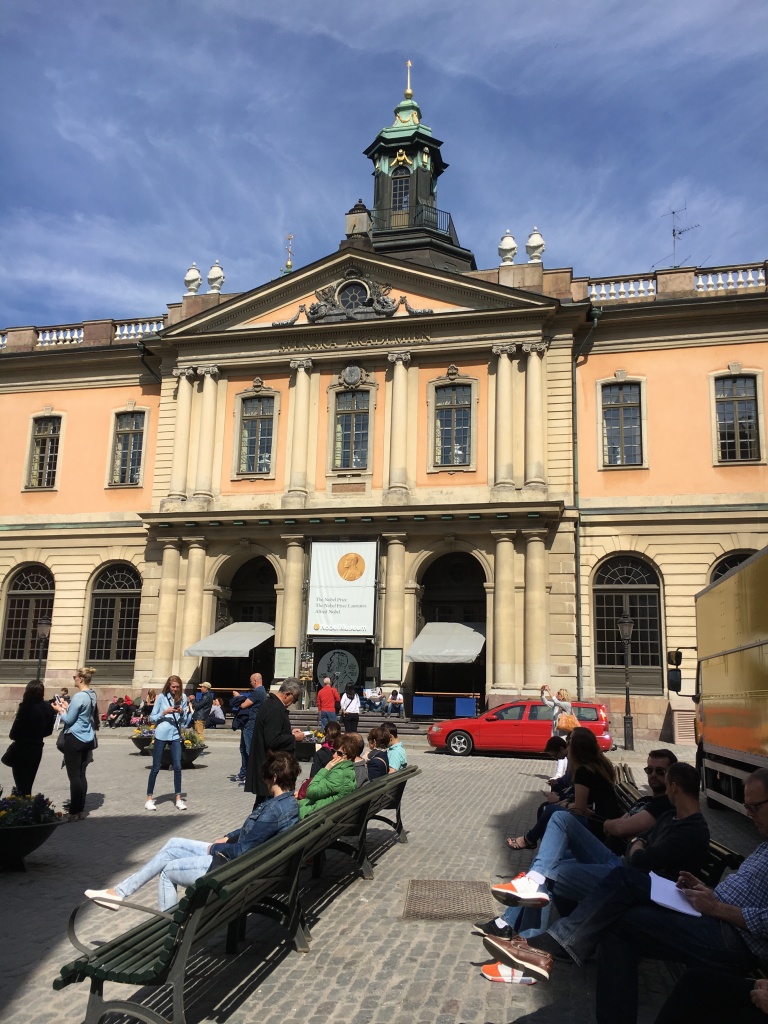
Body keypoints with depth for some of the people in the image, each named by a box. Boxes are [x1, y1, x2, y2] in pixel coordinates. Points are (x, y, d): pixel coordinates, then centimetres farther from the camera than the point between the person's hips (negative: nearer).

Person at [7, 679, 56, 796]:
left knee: (21, 785, 5)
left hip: (22, 750, -6)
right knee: (28, 784, 18)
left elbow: (14, 732, -17)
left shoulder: (26, 707, -21)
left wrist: (11, 735, 4)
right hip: (37, 749, 6)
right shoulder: (48, 708, -2)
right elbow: (48, 731, 7)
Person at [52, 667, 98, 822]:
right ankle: (80, 809, 15)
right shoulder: (93, 695, 10)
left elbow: (68, 720, -13)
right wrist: (67, 707, 16)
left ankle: (75, 812, 0)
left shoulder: (79, 696, -17)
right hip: (87, 739, 8)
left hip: (74, 739, -8)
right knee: (81, 775, 11)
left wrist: (60, 710, 2)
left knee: (74, 776, -3)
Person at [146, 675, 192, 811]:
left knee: (177, 767, 1)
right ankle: (149, 799, 16)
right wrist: (164, 713, -18)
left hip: (175, 735, 2)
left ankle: (178, 799, 10)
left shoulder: (183, 698, 3)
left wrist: (182, 712, -13)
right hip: (161, 735, -2)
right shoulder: (162, 697, -5)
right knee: (156, 767, 5)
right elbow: (152, 718, -3)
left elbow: (185, 721, 8)